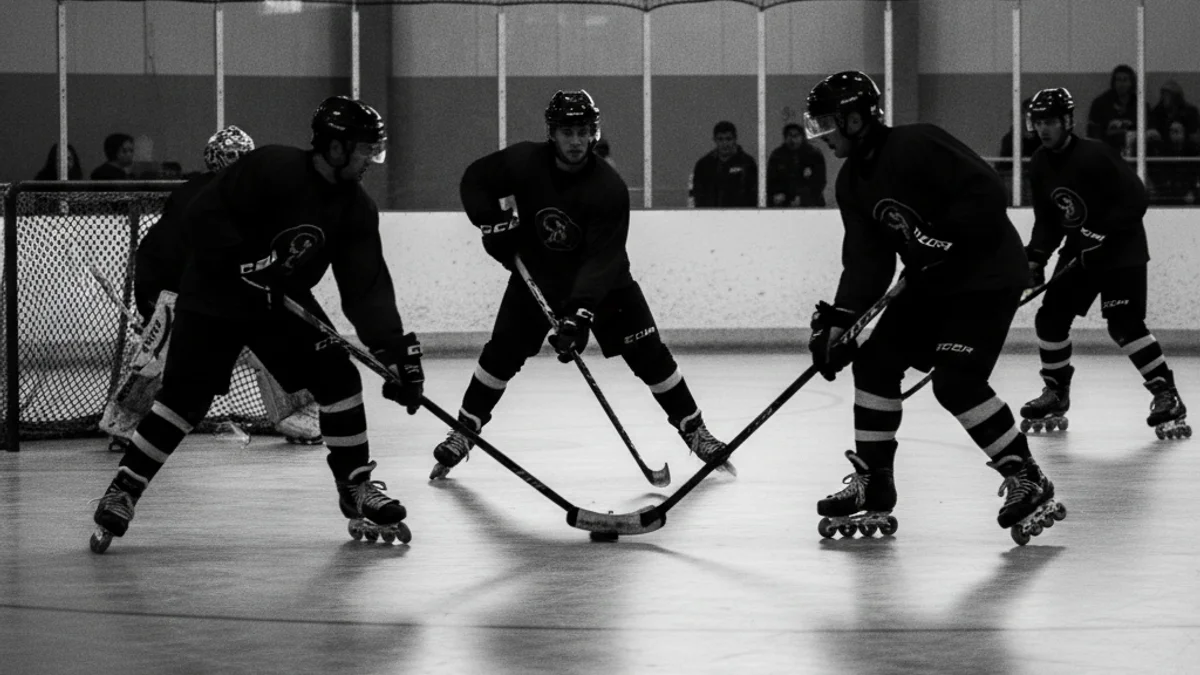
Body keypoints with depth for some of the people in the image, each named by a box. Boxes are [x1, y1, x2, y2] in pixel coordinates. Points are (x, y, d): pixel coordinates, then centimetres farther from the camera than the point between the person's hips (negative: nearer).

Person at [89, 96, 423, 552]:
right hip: (214, 296, -5)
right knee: (185, 397, -8)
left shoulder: (355, 208, -7)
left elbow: (367, 287, -10)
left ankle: (357, 487, 6)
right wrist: (247, 263, -31)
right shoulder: (272, 169, -25)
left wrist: (394, 348, -20)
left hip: (283, 301, 6)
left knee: (339, 378, -6)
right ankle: (123, 490, 2)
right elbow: (202, 217, -26)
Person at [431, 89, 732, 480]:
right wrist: (493, 224, -19)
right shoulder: (523, 162, -20)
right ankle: (463, 432, 10)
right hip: (536, 274, 2)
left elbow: (602, 259, -32)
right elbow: (475, 181, -4)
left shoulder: (609, 188, -28)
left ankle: (694, 431, 6)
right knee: (501, 353, -5)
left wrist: (581, 313, -42)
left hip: (604, 282, -2)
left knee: (648, 353, -6)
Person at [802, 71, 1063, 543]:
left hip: (987, 276, -9)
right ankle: (872, 485, 13)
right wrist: (838, 322, -10)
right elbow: (866, 260, 1)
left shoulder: (917, 147, -23)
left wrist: (942, 240, -29)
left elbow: (988, 195, -28)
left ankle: (1028, 482, -8)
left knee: (956, 381, -19)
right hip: (931, 283, 9)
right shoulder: (852, 182, 5)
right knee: (876, 359, 4)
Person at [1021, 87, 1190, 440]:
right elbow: (1047, 219, 9)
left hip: (1122, 249, -8)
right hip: (1079, 251, 8)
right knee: (1051, 316, 4)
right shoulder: (1041, 166, 2)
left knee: (1124, 324, -19)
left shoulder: (1095, 155, -22)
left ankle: (1166, 395, -14)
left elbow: (1136, 199, -23)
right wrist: (1035, 257, -6)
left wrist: (1101, 233, -27)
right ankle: (1055, 394, 20)